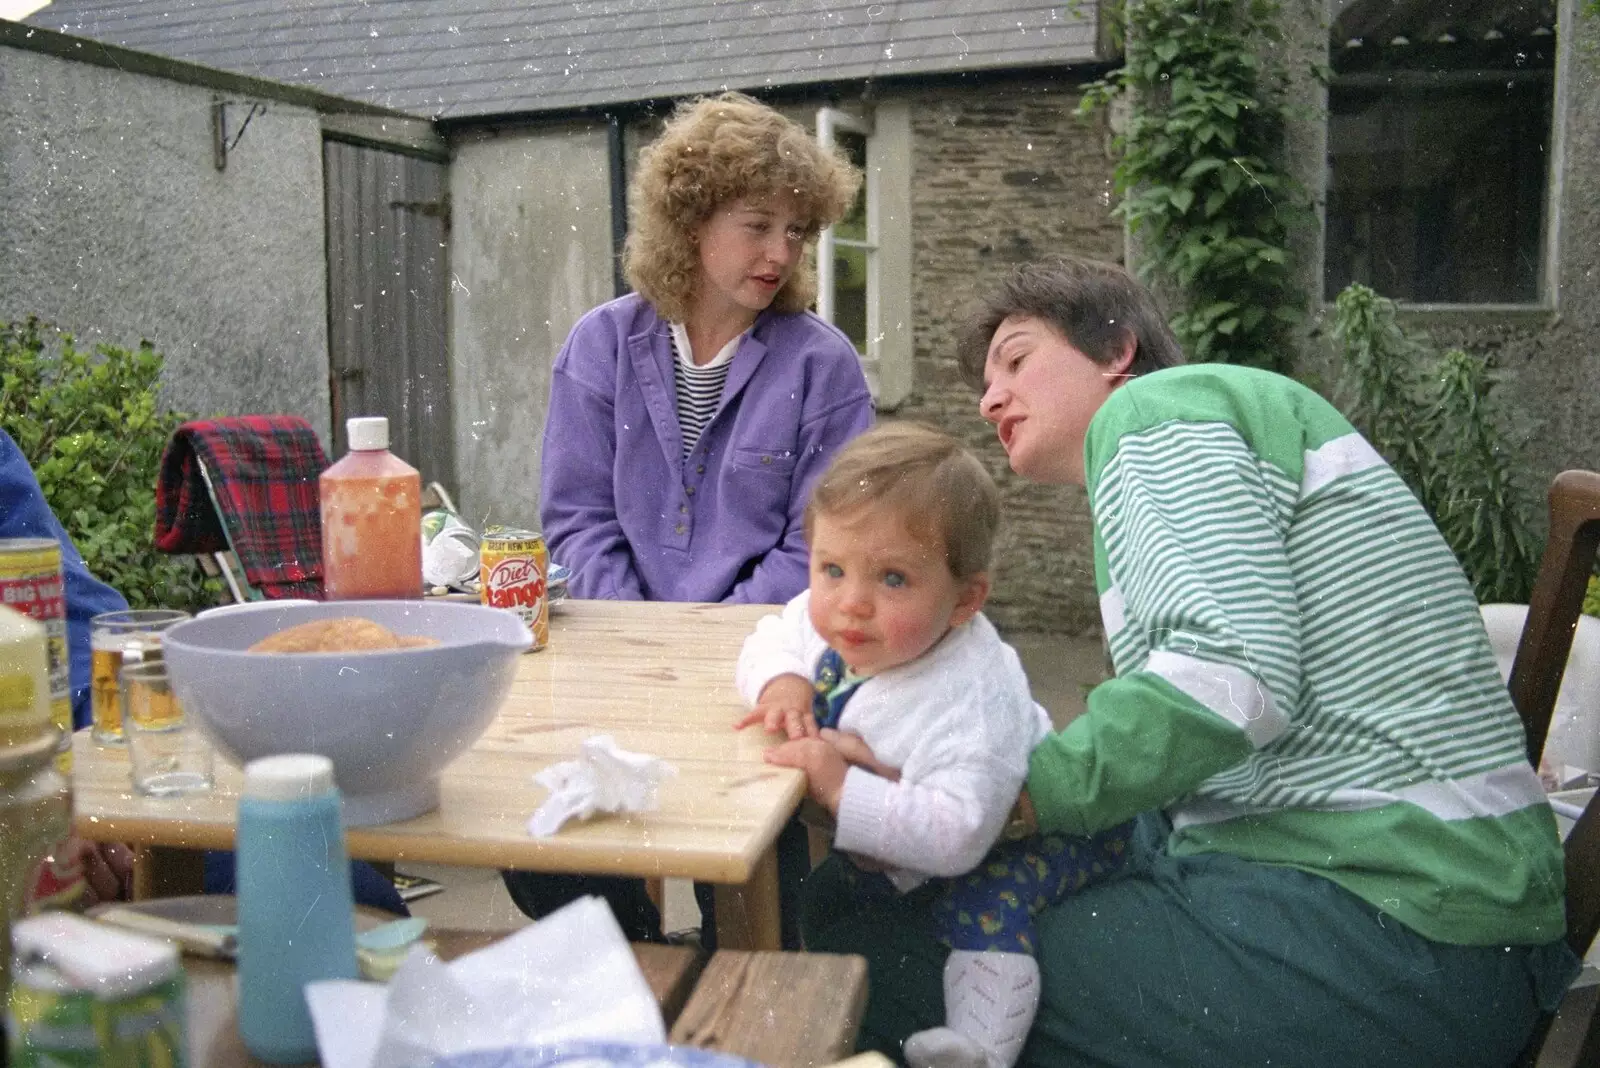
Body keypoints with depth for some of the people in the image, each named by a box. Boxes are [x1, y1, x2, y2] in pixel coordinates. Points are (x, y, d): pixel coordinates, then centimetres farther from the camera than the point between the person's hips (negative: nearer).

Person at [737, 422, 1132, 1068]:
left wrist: (842, 791, -50)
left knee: (988, 896, -32)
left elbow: (956, 837, -48)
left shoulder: (972, 704, -44)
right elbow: (770, 642, -2)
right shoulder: (827, 620, -22)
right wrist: (783, 682, -26)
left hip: (1048, 823, -7)